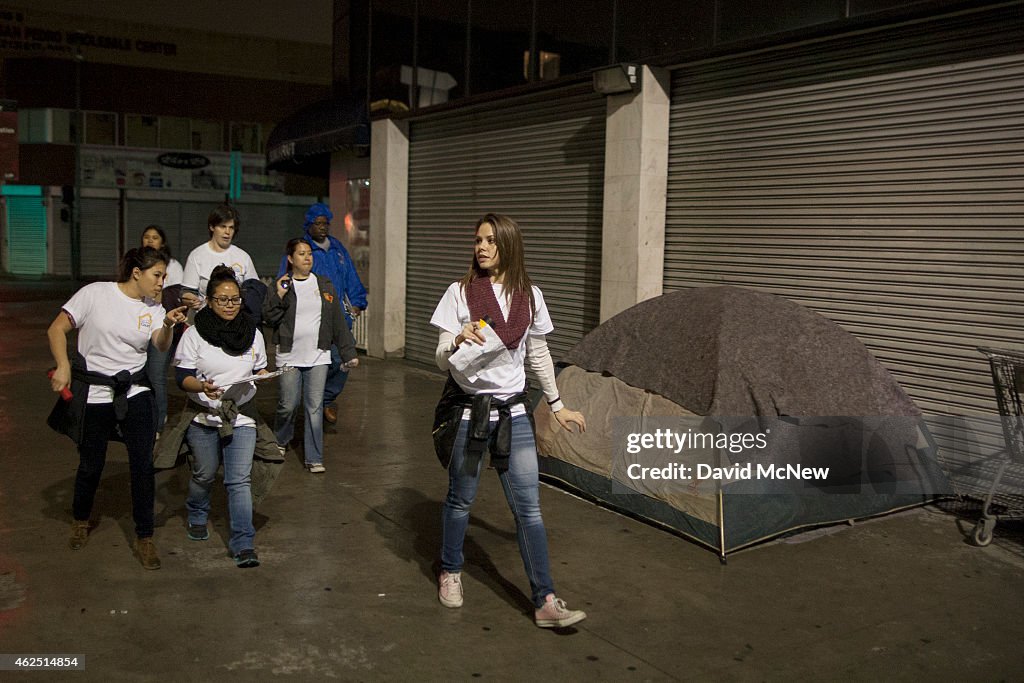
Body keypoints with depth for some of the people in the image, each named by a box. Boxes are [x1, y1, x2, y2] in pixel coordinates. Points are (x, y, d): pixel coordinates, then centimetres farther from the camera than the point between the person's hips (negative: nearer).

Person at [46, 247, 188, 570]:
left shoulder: (153, 308, 3)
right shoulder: (95, 294, -7)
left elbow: (161, 346, -13)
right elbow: (57, 329, -6)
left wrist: (168, 326, -34)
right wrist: (63, 366, -18)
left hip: (134, 394, 3)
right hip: (93, 395, -2)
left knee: (143, 464, -4)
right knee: (91, 465, 10)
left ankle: (144, 538, 8)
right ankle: (80, 521, 40)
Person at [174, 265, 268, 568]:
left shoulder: (253, 333, 5)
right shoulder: (194, 334, -5)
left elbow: (260, 369, 16)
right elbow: (182, 377, -8)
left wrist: (262, 376, -7)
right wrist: (202, 386, -28)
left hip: (242, 417, 1)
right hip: (203, 417, -1)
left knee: (239, 480, -8)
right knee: (204, 474, 16)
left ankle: (244, 544, -6)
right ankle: (197, 516, 47)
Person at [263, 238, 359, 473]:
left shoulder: (325, 286, 9)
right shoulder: (281, 286, 4)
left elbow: (338, 323, 9)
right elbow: (269, 318, -3)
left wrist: (348, 352, 7)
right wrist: (279, 296, -16)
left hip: (318, 357, 1)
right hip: (289, 357, -1)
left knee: (315, 407, -1)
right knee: (288, 405, 4)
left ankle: (314, 458, 6)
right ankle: (280, 442, 34)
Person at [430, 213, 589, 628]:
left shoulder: (529, 296, 2)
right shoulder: (460, 293, -6)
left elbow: (538, 355, 14)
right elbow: (441, 361, -8)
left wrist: (556, 406, 18)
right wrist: (458, 341, -29)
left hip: (514, 413, 2)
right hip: (468, 411, -2)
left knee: (529, 507, 0)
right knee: (460, 499, 11)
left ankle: (545, 602, 5)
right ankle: (450, 574, 35)